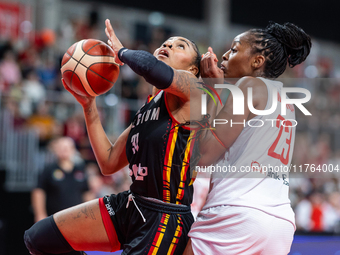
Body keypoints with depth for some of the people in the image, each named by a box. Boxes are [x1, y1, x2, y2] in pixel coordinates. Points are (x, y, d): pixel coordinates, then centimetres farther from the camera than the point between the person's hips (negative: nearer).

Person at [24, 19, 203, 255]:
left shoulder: (190, 88, -9)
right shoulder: (147, 107, 14)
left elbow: (154, 69, -33)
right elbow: (109, 163, 14)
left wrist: (122, 52, -11)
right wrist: (88, 105, 10)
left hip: (165, 221, -8)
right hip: (129, 207, 8)